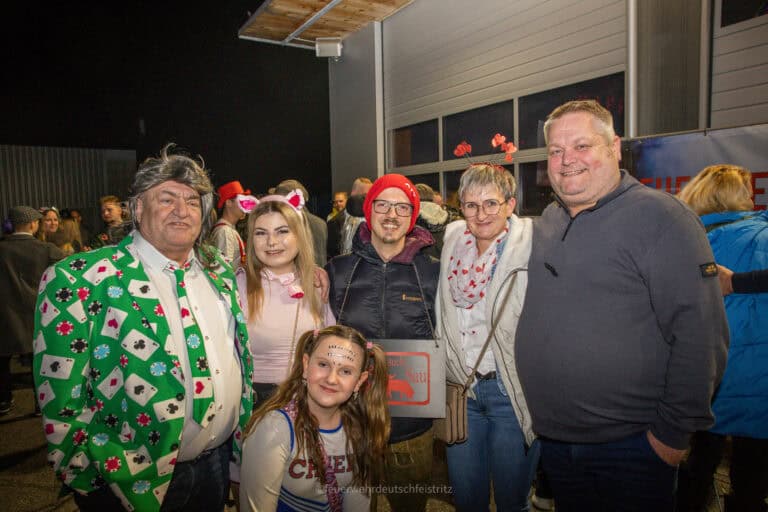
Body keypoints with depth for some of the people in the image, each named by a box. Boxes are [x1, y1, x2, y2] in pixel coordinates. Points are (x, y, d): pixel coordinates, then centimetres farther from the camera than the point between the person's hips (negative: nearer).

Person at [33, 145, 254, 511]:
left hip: (219, 461, 5)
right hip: (138, 481, -5)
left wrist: (244, 439, 11)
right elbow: (60, 393, -13)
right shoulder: (78, 279, -15)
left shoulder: (218, 270, 2)